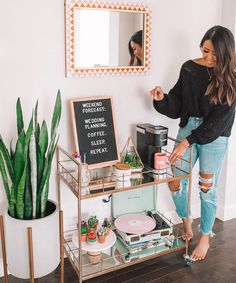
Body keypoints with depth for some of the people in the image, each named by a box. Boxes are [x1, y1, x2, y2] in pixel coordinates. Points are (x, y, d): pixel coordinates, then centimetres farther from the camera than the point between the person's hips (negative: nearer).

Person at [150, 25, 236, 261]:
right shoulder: (189, 68, -1)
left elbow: (217, 120, -15)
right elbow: (176, 105, 3)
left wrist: (187, 142, -20)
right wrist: (162, 99, -19)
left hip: (214, 138, -3)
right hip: (187, 129, 3)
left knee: (207, 190, 6)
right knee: (174, 182, 3)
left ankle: (205, 238, 28)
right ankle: (186, 223, 32)